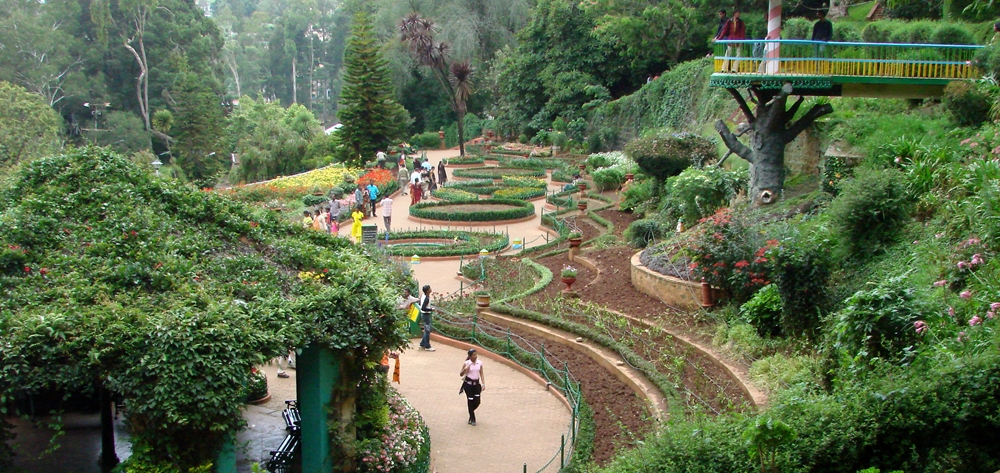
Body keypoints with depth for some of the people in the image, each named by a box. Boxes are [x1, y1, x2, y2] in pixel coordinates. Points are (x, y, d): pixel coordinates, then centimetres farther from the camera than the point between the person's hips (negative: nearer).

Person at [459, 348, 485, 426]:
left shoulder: (480, 363, 1)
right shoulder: (466, 363, -7)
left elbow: (481, 375, 4)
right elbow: (461, 374, -3)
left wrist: (483, 384, -5)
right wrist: (465, 369, -22)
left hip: (476, 383, 3)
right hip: (468, 383, -3)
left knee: (477, 402, -2)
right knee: (471, 401, -2)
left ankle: (471, 411, 31)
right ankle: (472, 419, 11)